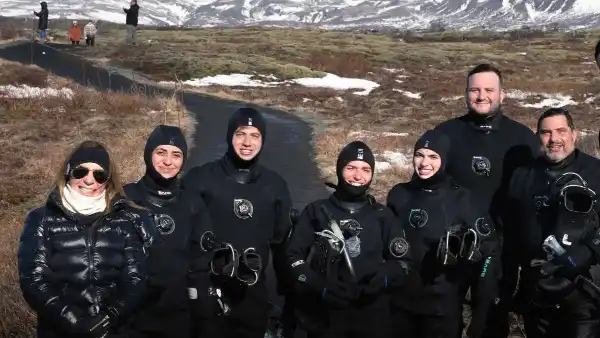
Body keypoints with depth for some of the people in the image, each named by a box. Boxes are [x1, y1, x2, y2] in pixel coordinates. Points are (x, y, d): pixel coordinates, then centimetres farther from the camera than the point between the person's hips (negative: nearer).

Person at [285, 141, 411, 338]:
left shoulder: (382, 216, 8)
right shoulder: (317, 211, 4)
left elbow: (402, 260, 10)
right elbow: (294, 256, 1)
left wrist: (384, 278, -11)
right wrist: (319, 286, -14)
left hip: (372, 318, 1)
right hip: (324, 317, -1)